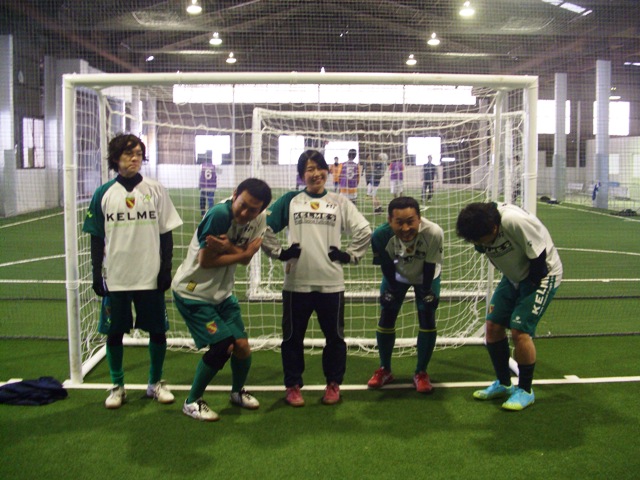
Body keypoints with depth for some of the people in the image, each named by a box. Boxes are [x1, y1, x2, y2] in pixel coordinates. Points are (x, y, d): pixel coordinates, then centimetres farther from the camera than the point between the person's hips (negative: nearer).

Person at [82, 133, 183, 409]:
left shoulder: (155, 190, 1)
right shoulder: (103, 194, 2)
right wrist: (97, 273, 2)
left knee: (158, 331, 6)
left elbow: (166, 233, 4)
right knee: (114, 332, 7)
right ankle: (117, 386, 24)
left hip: (150, 277, 0)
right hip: (115, 278, 1)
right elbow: (97, 238, 7)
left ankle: (156, 383, 25)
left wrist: (166, 268, -1)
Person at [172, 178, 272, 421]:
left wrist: (228, 246, -33)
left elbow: (246, 258, -14)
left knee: (242, 346, 3)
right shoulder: (219, 214, -27)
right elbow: (205, 260, -23)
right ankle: (192, 402, 7)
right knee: (222, 346, -14)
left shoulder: (259, 219, -7)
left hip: (223, 292, 7)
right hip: (193, 292, -6)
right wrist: (243, 253, -18)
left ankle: (238, 392, 33)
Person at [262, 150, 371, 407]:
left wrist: (348, 255, 1)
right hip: (296, 283, 0)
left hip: (331, 283, 0)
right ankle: (293, 386, 22)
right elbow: (263, 227, 6)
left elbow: (364, 231, 8)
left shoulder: (340, 202, 7)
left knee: (334, 336, 9)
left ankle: (333, 384, 25)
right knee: (293, 337, 8)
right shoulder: (289, 200, 6)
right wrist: (279, 252, 1)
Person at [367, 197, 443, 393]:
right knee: (386, 318, 2)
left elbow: (430, 266, -26)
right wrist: (393, 290, -15)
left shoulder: (434, 233, -41)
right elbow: (386, 266, -20)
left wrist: (426, 293, -17)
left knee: (427, 320, -5)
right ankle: (384, 370, 22)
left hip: (426, 276, -1)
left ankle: (421, 372, 14)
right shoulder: (381, 236, -37)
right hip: (397, 275, 1)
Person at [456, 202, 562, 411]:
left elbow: (538, 257, -26)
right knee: (492, 325, 1)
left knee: (519, 330, -15)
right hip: (514, 275, 7)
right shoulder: (479, 231, -13)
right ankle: (503, 383, 19)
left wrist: (530, 289, -14)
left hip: (542, 274, -7)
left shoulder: (516, 222, -36)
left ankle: (525, 390, 4)